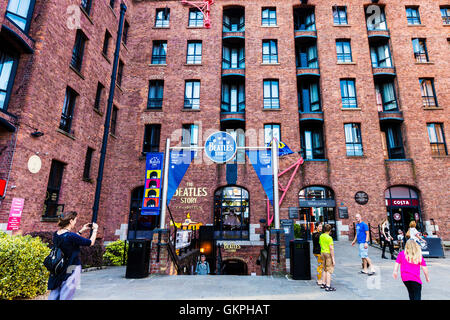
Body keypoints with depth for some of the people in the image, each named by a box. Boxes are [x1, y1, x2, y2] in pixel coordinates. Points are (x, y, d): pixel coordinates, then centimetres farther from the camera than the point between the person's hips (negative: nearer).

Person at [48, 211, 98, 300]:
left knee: (53, 296, 16)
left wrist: (82, 231, 18)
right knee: (65, 297, 3)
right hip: (72, 269, -8)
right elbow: (91, 242, -12)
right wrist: (95, 229, 2)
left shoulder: (56, 234, 0)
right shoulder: (71, 236, -23)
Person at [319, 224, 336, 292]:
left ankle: (323, 284, 24)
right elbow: (331, 248, -19)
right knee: (329, 270, -1)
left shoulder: (321, 236, 6)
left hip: (323, 253, 7)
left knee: (325, 269, 18)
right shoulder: (329, 238, -17)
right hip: (328, 254, -7)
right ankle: (328, 286, 0)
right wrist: (333, 259, -16)